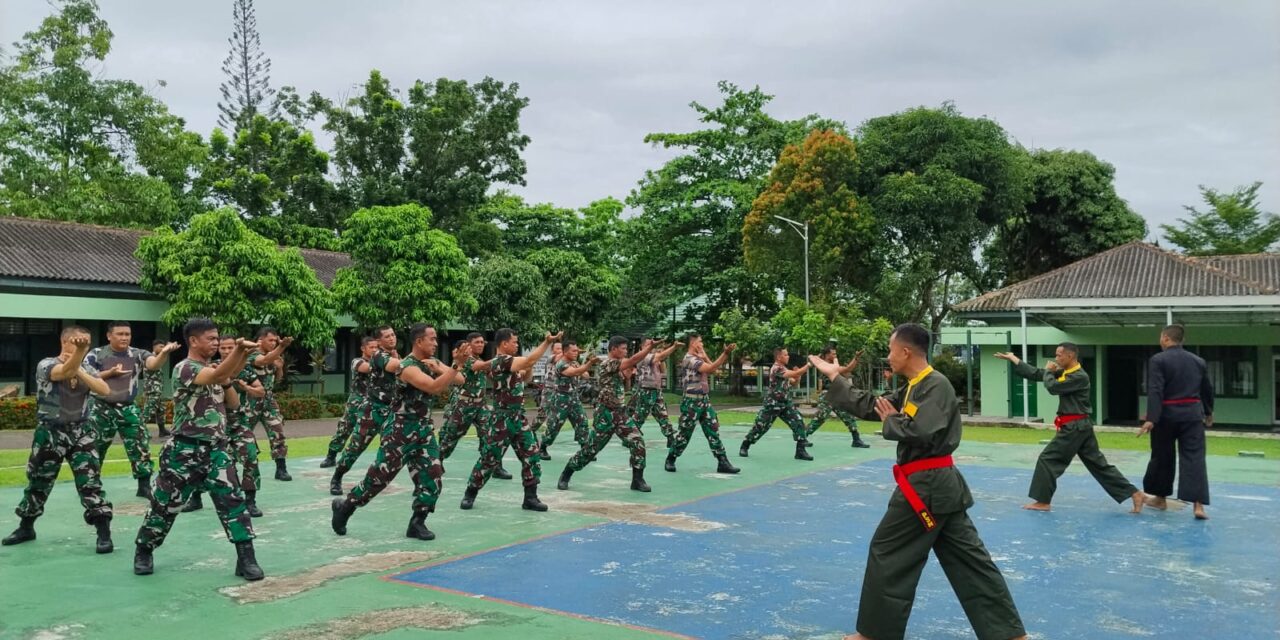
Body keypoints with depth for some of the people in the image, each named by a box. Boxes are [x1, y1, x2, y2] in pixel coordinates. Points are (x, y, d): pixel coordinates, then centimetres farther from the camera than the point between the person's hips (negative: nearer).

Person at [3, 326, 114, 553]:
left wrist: (80, 370, -17)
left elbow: (105, 390, -11)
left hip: (81, 433, 2)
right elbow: (65, 372, -34)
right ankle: (26, 527, 35)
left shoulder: (86, 368, 4)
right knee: (38, 482, 14)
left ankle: (104, 533, -6)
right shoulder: (46, 365, -10)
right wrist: (78, 351, -54)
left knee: (90, 482, -8)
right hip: (50, 434, -1)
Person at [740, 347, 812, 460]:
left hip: (785, 404, 8)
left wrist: (797, 374, -4)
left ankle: (800, 451, -4)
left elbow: (793, 381, 15)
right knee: (760, 426, 1)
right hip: (772, 405, -8)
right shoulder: (776, 369, -20)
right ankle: (744, 446, 20)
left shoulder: (784, 369, 11)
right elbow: (795, 374, -28)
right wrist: (808, 365, -25)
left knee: (798, 423, -7)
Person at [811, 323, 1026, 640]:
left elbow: (921, 433, -28)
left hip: (927, 486, -10)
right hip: (938, 483, 10)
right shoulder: (914, 388, 14)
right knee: (967, 560, 10)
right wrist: (834, 377, 21)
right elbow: (869, 406, 17)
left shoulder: (937, 385, -15)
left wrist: (891, 420, -10)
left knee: (888, 554, 2)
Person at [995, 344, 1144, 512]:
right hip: (1080, 426, 10)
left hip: (1074, 427, -10)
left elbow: (1052, 387, -23)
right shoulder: (1064, 372, 11)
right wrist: (1012, 358, 10)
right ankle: (1134, 494, 11)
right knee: (1098, 463, 10)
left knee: (1047, 460, -3)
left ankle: (1042, 501, 5)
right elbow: (1035, 374, 12)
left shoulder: (1080, 377, -17)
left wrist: (1048, 371, -3)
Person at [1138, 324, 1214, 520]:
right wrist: (1208, 412, 35)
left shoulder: (1158, 360, -8)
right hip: (1192, 414, 3)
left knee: (1162, 456, 12)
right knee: (1194, 458, -1)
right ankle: (1198, 504, -12)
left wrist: (1151, 419, -21)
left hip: (1167, 414, -3)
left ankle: (1160, 497, 26)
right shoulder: (1198, 361, 9)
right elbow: (1207, 390, 20)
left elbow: (1155, 391, -17)